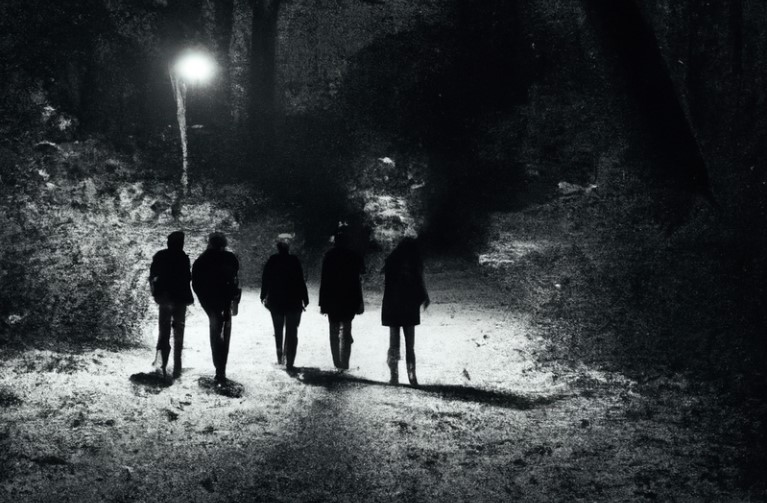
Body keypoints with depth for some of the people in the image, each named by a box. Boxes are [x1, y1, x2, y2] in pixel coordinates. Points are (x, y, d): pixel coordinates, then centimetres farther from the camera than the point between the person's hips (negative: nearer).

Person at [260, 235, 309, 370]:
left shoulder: (271, 261, -2)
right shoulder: (294, 261, -10)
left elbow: (265, 280, 4)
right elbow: (301, 282, -9)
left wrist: (264, 296, 16)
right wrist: (304, 299, -3)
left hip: (275, 302, 3)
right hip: (293, 302, -3)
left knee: (278, 331, 19)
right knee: (291, 332, 2)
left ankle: (280, 358, 19)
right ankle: (289, 362, -5)